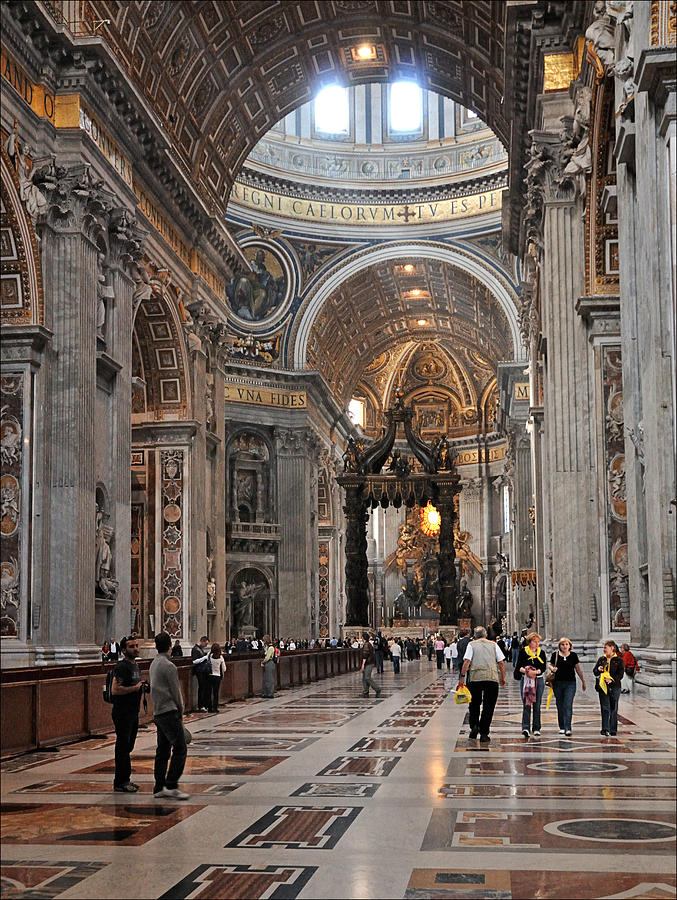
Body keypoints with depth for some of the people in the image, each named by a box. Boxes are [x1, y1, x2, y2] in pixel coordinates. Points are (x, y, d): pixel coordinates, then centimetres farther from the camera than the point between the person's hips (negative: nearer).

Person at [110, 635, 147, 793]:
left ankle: (125, 780, 22)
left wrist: (142, 687, 8)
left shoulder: (135, 666, 15)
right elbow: (115, 690, -26)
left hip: (133, 712, 10)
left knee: (128, 747, 15)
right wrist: (135, 688, -19)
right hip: (122, 713, -10)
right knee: (122, 747, -5)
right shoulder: (122, 667, -16)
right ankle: (119, 783, -1)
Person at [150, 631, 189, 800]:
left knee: (162, 750, 11)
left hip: (158, 713, 9)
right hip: (169, 712, -9)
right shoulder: (168, 666, -13)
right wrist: (180, 712, 4)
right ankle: (171, 786, -13)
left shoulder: (154, 664, 14)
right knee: (180, 749, -9)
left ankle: (159, 787, 12)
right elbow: (176, 692, -11)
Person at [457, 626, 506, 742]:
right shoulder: (493, 645, 13)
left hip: (475, 677, -1)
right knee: (488, 706, 5)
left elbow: (467, 661, -4)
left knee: (474, 704, 15)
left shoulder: (472, 645, 8)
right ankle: (484, 734, 3)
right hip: (492, 677, 1)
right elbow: (501, 662, 8)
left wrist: (462, 677, -3)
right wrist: (503, 678, 16)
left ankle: (474, 726, -2)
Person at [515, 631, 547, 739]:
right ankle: (525, 728, -14)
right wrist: (526, 671, -21)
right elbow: (518, 666, -3)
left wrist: (536, 672, -18)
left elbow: (544, 667, 0)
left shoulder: (542, 653, 8)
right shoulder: (523, 651, 2)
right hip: (525, 680, -2)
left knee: (537, 705, 5)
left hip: (539, 680, 2)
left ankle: (536, 729, 11)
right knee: (526, 704, -9)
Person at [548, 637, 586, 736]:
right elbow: (550, 665, 12)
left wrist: (583, 681, 13)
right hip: (558, 683, 1)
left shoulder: (573, 655, 4)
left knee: (568, 705, -11)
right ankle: (562, 727, 19)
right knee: (560, 706, 8)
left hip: (570, 683, -1)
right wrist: (552, 668, -12)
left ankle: (568, 728, -15)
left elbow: (578, 669, 11)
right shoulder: (555, 654, 3)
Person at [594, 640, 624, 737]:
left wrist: (612, 680, -22)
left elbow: (620, 674, -6)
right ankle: (605, 729, -7)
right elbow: (594, 671, 16)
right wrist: (598, 670, -8)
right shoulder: (601, 659, 13)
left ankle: (613, 730, 13)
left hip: (614, 687, -2)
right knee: (605, 708, -5)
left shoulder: (619, 660, 1)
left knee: (614, 709, 5)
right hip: (602, 686, 2)